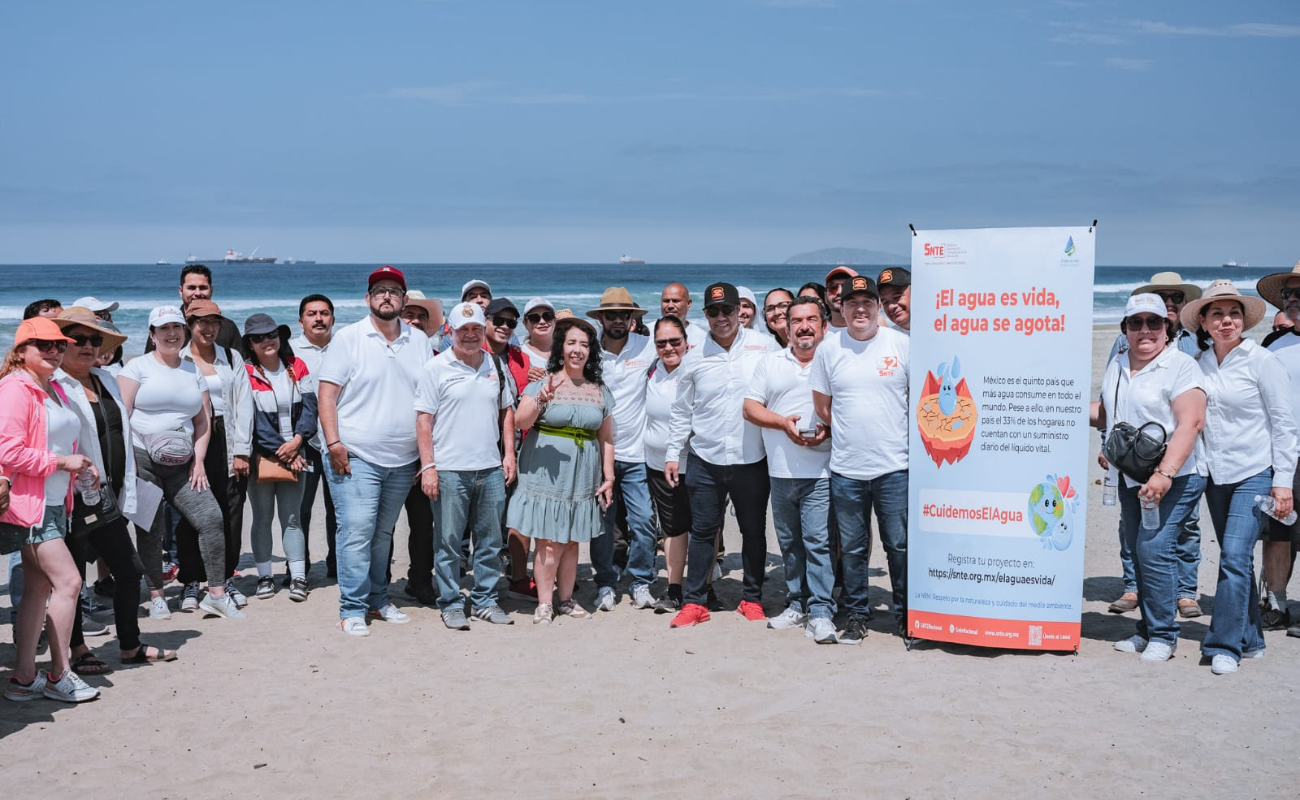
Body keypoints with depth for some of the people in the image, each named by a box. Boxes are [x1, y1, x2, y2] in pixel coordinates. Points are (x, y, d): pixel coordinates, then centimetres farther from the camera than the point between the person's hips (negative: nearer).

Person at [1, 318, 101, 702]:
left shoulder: (55, 390, 16)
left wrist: (82, 465, 12)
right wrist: (62, 462, -19)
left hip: (54, 504, 10)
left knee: (39, 588, 12)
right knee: (68, 581, -9)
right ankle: (59, 675, 2)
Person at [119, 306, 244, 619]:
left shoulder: (194, 371, 15)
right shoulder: (139, 366, 1)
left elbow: (203, 421, 14)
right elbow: (121, 414, -6)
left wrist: (198, 461, 3)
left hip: (181, 464, 4)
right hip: (142, 460, -4)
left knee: (211, 518, -7)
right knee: (150, 529, 0)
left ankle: (216, 594, -1)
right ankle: (156, 597, 13)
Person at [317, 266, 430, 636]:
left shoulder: (419, 341, 10)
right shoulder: (348, 338, -2)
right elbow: (326, 393, -6)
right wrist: (334, 443, -14)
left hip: (403, 460, 4)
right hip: (356, 456, -4)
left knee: (384, 532, 14)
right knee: (357, 530, -9)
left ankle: (377, 599, 24)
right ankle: (352, 609, -1)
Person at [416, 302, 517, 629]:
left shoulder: (496, 365, 10)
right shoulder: (437, 367, -3)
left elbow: (507, 411, 18)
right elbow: (424, 419, -5)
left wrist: (509, 454, 9)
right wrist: (428, 467, -10)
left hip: (490, 468, 4)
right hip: (449, 470, -4)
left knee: (490, 541, 10)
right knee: (448, 542, 3)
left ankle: (485, 601, 22)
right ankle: (451, 604, 14)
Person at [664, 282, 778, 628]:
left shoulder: (765, 346, -2)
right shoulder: (695, 357, 4)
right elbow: (682, 411, 9)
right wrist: (673, 453, 6)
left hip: (753, 459, -1)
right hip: (705, 459, 1)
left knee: (754, 531, 10)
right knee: (703, 532, 7)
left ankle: (752, 599, 25)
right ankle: (694, 601, 15)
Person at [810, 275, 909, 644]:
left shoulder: (901, 344, -1)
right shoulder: (829, 347, 2)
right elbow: (822, 405, 10)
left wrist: (891, 434, 4)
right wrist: (850, 433, 7)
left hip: (895, 467, -1)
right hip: (845, 469, 1)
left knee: (900, 545, 6)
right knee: (852, 548, 11)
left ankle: (905, 613, 21)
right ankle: (856, 614, 24)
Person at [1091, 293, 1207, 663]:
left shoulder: (1180, 366, -10)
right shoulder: (1117, 365, 12)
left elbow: (1190, 423, -19)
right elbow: (1106, 414, 26)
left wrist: (1165, 473, -28)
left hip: (1174, 479, -7)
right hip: (1131, 479, 7)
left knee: (1154, 548, -14)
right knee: (1138, 552, 11)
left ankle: (1162, 635, -2)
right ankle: (1147, 630, 22)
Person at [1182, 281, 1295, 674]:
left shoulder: (1262, 361, -7)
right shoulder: (1198, 363, 5)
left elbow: (1283, 423, -6)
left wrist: (1283, 481, -9)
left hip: (1254, 473, -5)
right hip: (1216, 475, 5)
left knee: (1235, 555, -13)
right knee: (1236, 558, 12)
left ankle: (1225, 645, -7)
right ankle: (1250, 638, 23)